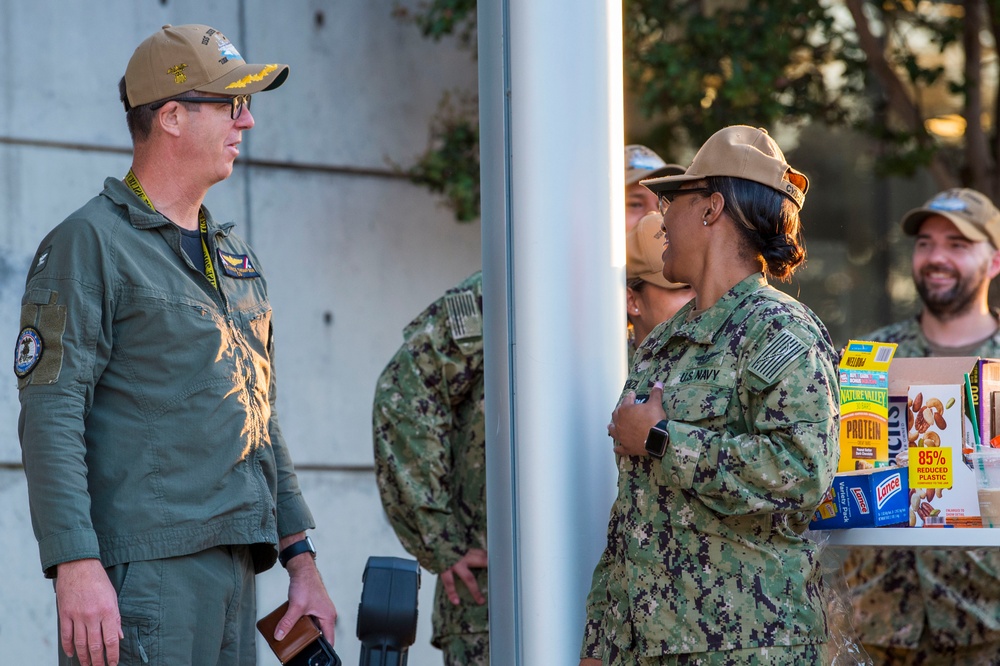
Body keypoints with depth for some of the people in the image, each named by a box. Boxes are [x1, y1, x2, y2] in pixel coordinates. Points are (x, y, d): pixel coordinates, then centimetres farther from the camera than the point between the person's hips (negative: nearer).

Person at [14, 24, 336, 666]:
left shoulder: (237, 257, 21)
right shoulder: (89, 244, -4)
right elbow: (51, 416, -12)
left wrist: (301, 559, 17)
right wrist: (76, 566, -21)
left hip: (232, 564, 8)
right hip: (143, 566, -8)